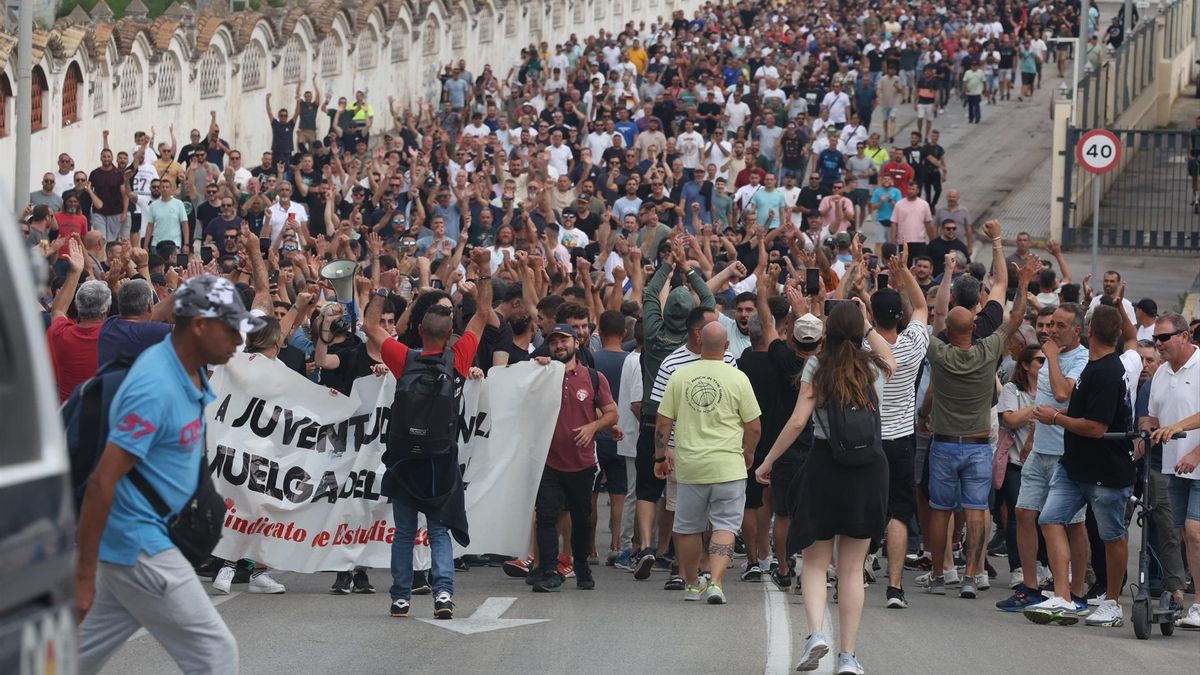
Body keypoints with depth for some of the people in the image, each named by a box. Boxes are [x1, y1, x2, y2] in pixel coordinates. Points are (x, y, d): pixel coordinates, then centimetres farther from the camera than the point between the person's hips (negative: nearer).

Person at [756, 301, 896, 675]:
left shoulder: (817, 367, -4)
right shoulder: (875, 366, 0)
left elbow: (798, 421, -8)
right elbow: (890, 358, 23)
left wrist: (768, 460, 1)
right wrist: (867, 325, 23)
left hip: (824, 466, -2)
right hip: (869, 469, 2)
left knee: (815, 562, 9)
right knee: (852, 568, 7)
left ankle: (816, 632, -14)